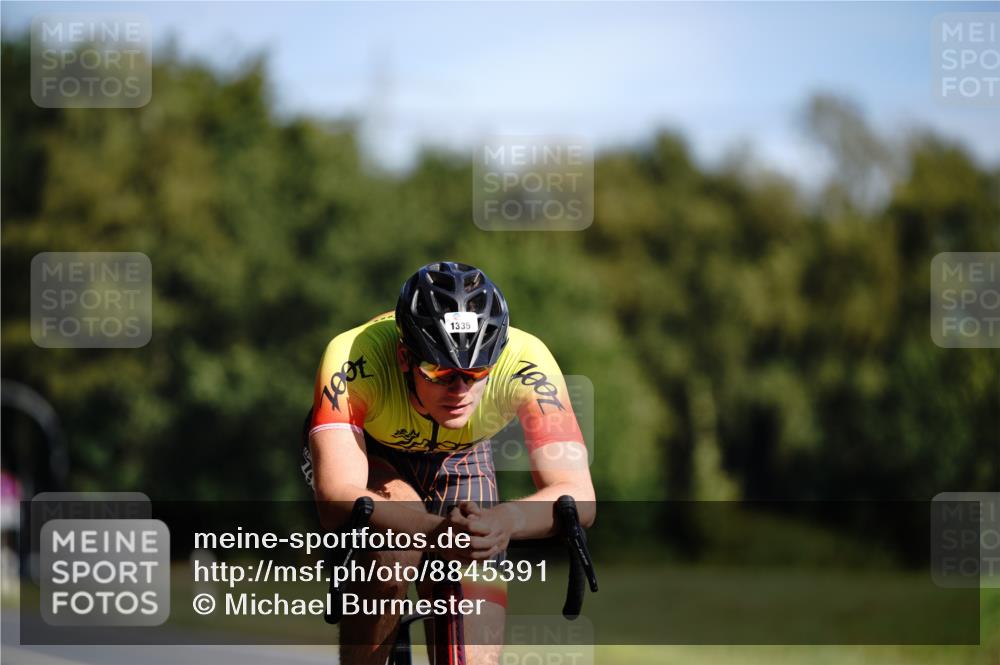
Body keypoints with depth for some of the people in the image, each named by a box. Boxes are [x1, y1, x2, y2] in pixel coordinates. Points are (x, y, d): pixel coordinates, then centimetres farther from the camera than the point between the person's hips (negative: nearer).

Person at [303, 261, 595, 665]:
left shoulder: (524, 362, -36)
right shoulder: (355, 359, -41)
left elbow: (578, 496, -42)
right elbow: (337, 501, -50)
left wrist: (504, 522, -63)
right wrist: (437, 530, -68)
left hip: (459, 460, 2)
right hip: (367, 451, -2)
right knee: (397, 536, -36)